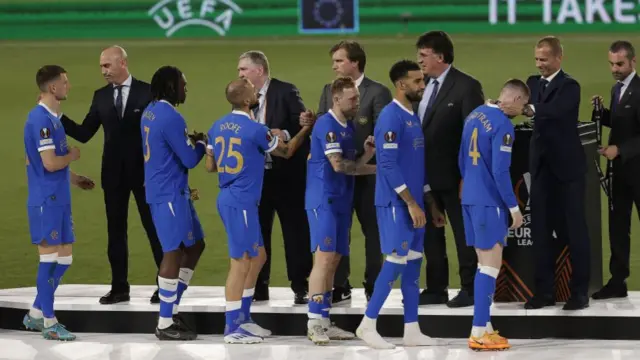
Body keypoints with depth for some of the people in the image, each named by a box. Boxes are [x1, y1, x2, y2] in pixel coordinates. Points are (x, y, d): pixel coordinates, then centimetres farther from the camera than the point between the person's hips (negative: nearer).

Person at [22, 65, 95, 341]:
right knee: (50, 259, -4)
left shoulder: (52, 118, 14)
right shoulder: (40, 119, -17)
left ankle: (35, 315, 20)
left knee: (64, 259, 12)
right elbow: (50, 163, -22)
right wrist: (72, 156, -5)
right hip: (46, 201, -10)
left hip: (58, 199, 10)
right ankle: (48, 322, 2)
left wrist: (72, 178, 19)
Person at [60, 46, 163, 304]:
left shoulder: (147, 92, -4)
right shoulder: (101, 96, 7)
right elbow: (84, 134, 4)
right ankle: (119, 288, 12)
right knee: (116, 231, 7)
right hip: (114, 172, 4)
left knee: (154, 227, 1)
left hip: (144, 170, -4)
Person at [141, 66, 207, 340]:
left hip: (167, 191, 10)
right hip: (170, 194, -10)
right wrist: (201, 143, 4)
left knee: (195, 245, 15)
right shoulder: (170, 117, -18)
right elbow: (190, 159, -15)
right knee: (174, 252, -7)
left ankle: (172, 310, 17)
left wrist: (190, 140, 12)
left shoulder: (151, 112, 12)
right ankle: (166, 324, -4)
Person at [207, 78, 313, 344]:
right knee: (241, 262, -3)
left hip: (228, 199, 9)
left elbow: (210, 166, 13)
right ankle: (232, 329, 0)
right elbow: (286, 152, 1)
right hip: (241, 202, -9)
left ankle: (243, 320, 22)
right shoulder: (254, 130, -15)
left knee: (258, 256, 18)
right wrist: (306, 129, 14)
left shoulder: (217, 127, 6)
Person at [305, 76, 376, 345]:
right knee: (325, 257, -12)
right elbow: (338, 165, -19)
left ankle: (324, 323, 12)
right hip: (324, 200, -9)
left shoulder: (349, 126, 15)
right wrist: (374, 168, -9)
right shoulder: (327, 125, -12)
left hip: (341, 202, 9)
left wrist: (367, 154, -4)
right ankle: (314, 323, -13)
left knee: (334, 260, 8)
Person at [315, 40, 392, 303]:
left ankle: (373, 286, 13)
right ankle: (340, 287, 12)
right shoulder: (329, 91, 11)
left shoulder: (377, 92, -6)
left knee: (372, 230, 5)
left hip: (366, 172, -5)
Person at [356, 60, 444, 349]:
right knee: (396, 261, -9)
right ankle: (368, 325, -2)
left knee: (413, 264, 7)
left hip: (414, 202, 9)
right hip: (396, 203, -9)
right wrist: (411, 203, -20)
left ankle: (412, 331, 9)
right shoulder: (390, 117, -14)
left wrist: (431, 205, 18)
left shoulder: (413, 118, 14)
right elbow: (387, 164, -20)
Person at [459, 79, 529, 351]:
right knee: (491, 266, -4)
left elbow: (462, 160, 17)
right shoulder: (503, 125, -16)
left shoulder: (475, 115, 9)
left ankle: (484, 327, 19)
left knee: (484, 264, 16)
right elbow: (500, 172, -19)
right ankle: (479, 334, -5)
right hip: (490, 203, -9)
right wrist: (514, 207, -11)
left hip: (470, 199, 9)